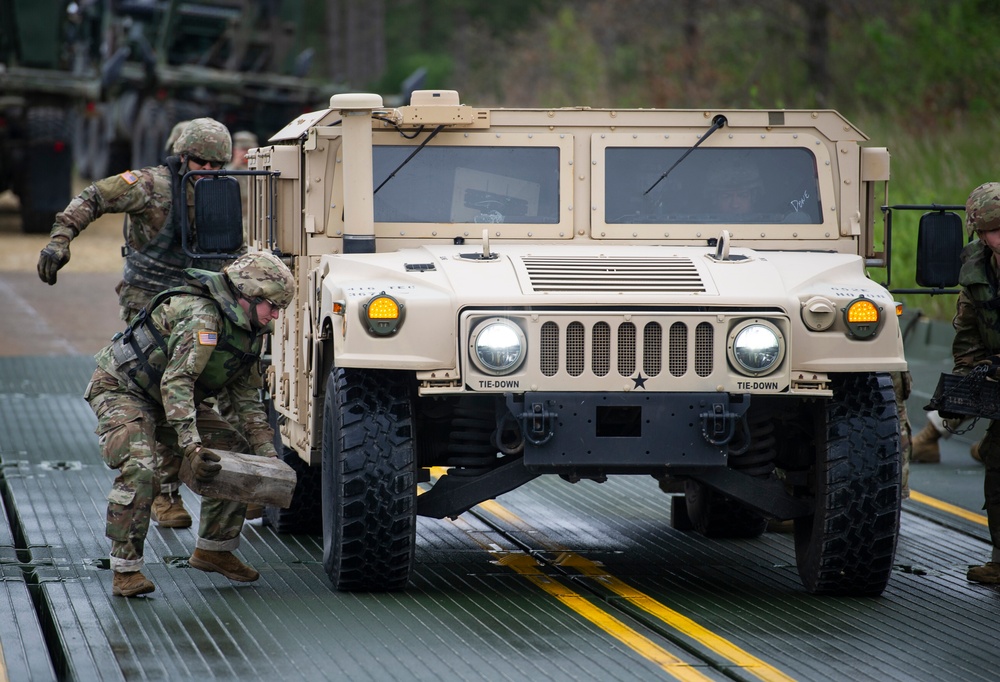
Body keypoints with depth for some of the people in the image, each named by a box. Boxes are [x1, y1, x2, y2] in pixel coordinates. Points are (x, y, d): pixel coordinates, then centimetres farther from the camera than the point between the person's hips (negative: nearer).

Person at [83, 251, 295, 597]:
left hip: (169, 400, 9)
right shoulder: (202, 317, -31)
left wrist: (266, 451, -5)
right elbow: (176, 383, -37)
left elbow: (245, 393, 5)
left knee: (237, 451, 5)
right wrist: (191, 447, -44)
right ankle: (125, 570, -22)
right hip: (121, 389, -9)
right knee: (139, 470, -29)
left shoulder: (250, 331, -1)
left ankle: (214, 549, 15)